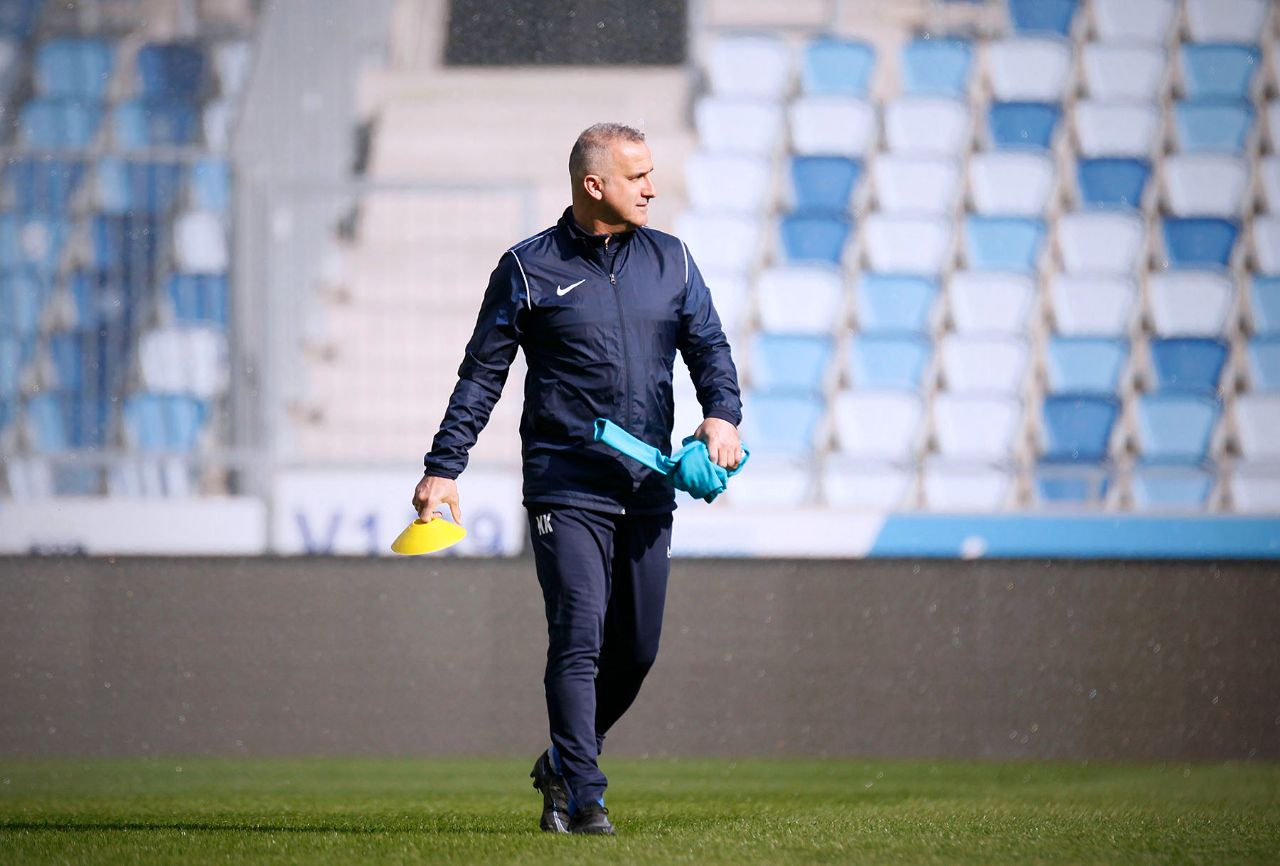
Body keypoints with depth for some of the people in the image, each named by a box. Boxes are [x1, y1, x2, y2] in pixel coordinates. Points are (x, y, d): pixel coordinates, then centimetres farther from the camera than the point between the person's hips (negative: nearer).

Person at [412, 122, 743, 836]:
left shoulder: (671, 260, 12)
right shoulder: (529, 268, 0)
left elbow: (709, 346, 12)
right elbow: (482, 374, 3)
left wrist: (723, 414, -8)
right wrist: (444, 468, -2)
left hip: (648, 489, 4)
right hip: (565, 486, -4)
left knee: (637, 648, 7)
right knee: (579, 638, -13)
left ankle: (563, 765, 28)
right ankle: (582, 799, -12)